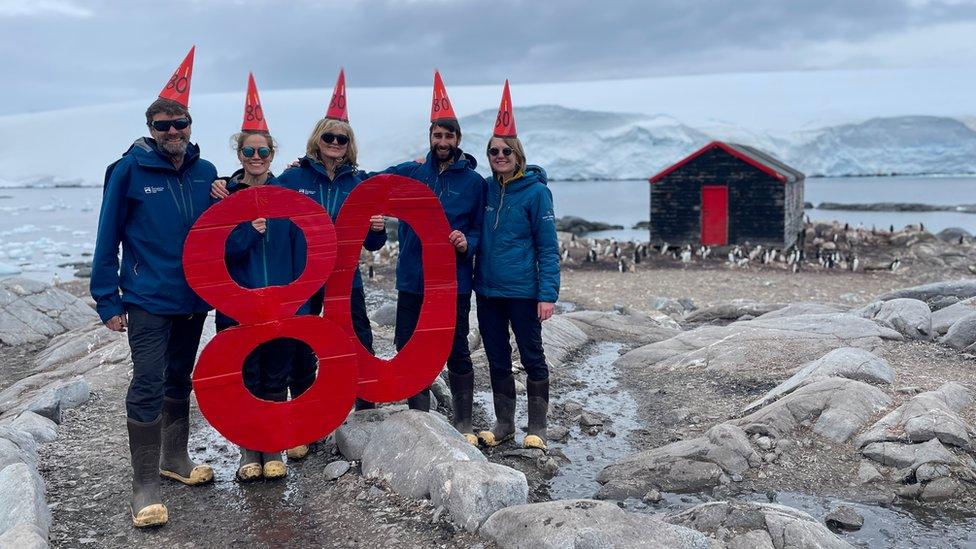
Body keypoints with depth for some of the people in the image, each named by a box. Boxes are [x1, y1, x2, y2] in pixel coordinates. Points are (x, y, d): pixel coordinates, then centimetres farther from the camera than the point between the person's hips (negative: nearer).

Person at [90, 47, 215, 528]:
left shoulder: (206, 172, 3)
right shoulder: (130, 170, -8)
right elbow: (108, 238, -6)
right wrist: (107, 301, -7)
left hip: (194, 299, 5)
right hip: (148, 301, -4)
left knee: (180, 381, 17)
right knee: (148, 388, -6)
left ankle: (174, 458, 33)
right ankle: (144, 485, 4)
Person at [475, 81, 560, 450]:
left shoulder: (535, 191, -8)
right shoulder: (485, 188, 6)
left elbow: (548, 247, -10)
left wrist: (548, 294, -15)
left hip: (523, 291, -5)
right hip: (487, 291, 5)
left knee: (532, 357, 5)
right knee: (497, 360, 13)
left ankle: (536, 429, 15)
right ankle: (503, 424, 26)